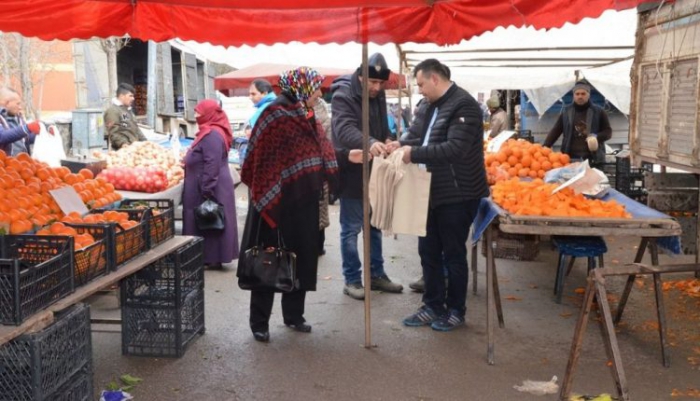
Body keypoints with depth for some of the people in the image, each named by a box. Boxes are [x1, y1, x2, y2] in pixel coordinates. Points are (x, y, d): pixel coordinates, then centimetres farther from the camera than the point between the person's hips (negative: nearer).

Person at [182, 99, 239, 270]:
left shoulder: (212, 134, -19)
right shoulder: (210, 132, 14)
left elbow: (212, 165, -25)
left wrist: (206, 190, -25)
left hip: (210, 189, -10)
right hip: (211, 187, 10)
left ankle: (212, 259, 4)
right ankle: (211, 257, 19)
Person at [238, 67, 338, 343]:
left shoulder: (305, 116, 11)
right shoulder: (275, 115, -14)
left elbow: (318, 151, 21)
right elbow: (261, 161, -18)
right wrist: (267, 200, -22)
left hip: (303, 201, 8)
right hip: (277, 201, -8)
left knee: (301, 258, 13)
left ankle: (294, 315, 27)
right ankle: (259, 322, 13)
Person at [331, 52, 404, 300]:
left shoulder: (379, 96, 8)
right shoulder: (343, 96, -17)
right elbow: (345, 130, -33)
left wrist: (385, 145, -2)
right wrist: (370, 143, -50)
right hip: (351, 172, -7)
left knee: (375, 226, 15)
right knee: (351, 228, 1)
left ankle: (377, 274, 26)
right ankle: (352, 280, 12)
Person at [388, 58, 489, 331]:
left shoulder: (463, 105, -18)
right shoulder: (436, 106, 13)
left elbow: (455, 149, -28)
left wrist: (415, 154, -24)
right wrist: (403, 144, 9)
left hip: (457, 196, -9)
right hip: (434, 193, 9)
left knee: (453, 255, 4)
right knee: (428, 251, 14)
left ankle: (456, 311, 20)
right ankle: (433, 307, 27)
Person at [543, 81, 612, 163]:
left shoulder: (598, 112, 5)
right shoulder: (566, 112, 9)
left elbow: (608, 131, 7)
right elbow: (555, 131, 8)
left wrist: (596, 137, -14)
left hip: (593, 159, -1)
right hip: (571, 159, 1)